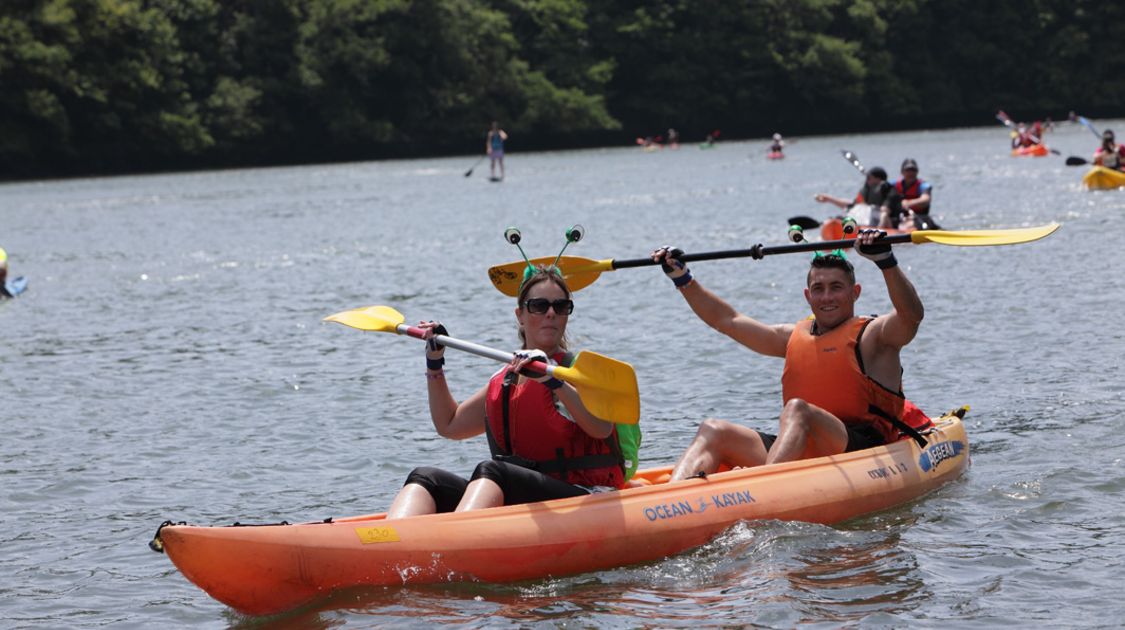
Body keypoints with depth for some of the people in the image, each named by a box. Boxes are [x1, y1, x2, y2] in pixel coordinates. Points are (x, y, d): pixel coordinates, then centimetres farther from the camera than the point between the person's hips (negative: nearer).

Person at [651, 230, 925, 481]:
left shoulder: (872, 335, 4)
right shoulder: (794, 337, 22)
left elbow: (911, 315, -18)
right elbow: (727, 320, 27)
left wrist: (885, 260, -31)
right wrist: (681, 278, 21)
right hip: (799, 454, 6)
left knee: (797, 408, -32)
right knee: (714, 431, -8)